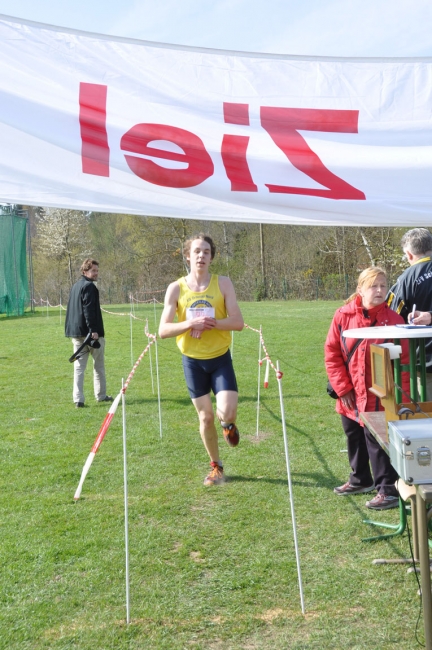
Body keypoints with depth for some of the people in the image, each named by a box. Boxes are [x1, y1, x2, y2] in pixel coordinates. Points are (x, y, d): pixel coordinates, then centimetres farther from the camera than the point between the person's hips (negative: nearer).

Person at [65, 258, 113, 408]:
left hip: (75, 332, 7)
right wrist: (93, 330, -23)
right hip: (89, 332, -7)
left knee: (79, 366, 3)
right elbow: (89, 310, -21)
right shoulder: (89, 286, -11)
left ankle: (78, 399, -4)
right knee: (99, 365, 9)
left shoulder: (75, 286, 17)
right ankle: (101, 395, 19)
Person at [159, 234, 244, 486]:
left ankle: (229, 424, 24)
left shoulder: (223, 283, -7)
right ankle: (216, 466, 29)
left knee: (227, 412, -15)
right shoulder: (176, 288, -6)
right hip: (192, 361, 1)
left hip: (221, 358, -1)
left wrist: (212, 322, -26)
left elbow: (238, 322, -12)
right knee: (205, 417, 8)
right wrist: (190, 324, -25)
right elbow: (163, 330, -9)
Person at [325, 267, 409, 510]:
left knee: (378, 443, -1)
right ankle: (360, 480, 39)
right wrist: (343, 388, -4)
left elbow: (403, 360, -9)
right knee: (354, 440, 19)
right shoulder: (344, 316, -4)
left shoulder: (392, 319, -10)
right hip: (351, 397, 5)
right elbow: (332, 353, 0)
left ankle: (389, 490, 12)